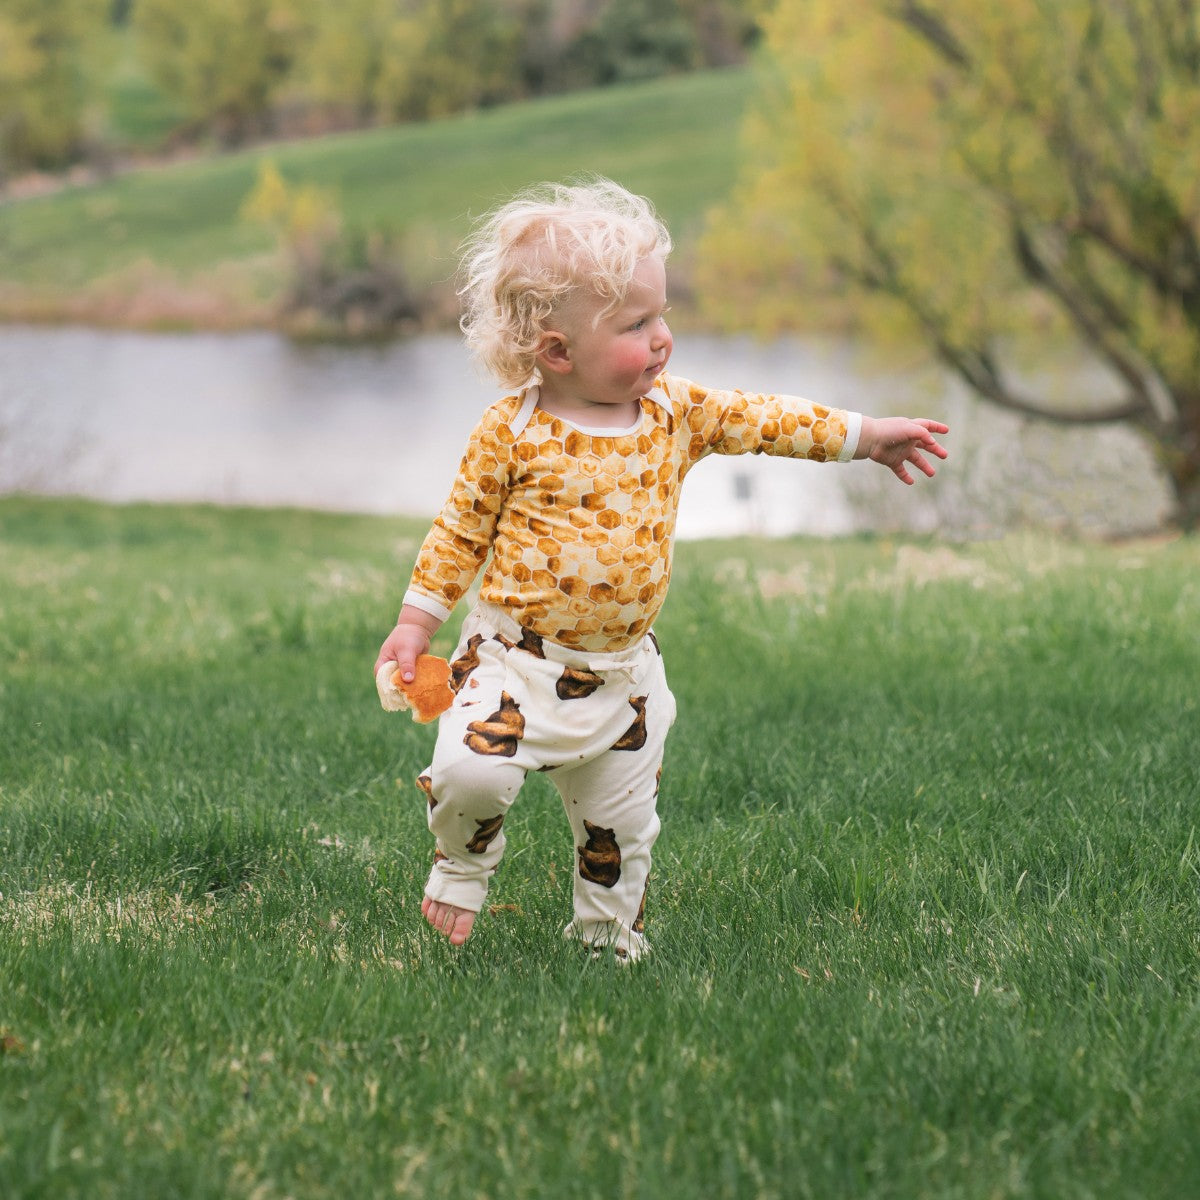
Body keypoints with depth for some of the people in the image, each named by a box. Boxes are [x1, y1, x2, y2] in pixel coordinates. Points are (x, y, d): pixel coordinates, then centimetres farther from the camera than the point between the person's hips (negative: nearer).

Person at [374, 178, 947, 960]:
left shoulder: (675, 412, 1)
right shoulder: (513, 433, -12)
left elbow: (761, 422, 12)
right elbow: (461, 530, -3)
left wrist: (864, 436, 13)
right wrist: (418, 621, -1)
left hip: (621, 674, 4)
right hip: (516, 660, -4)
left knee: (623, 823, 10)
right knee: (472, 772, -24)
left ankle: (611, 935, 32)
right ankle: (463, 867, 7)